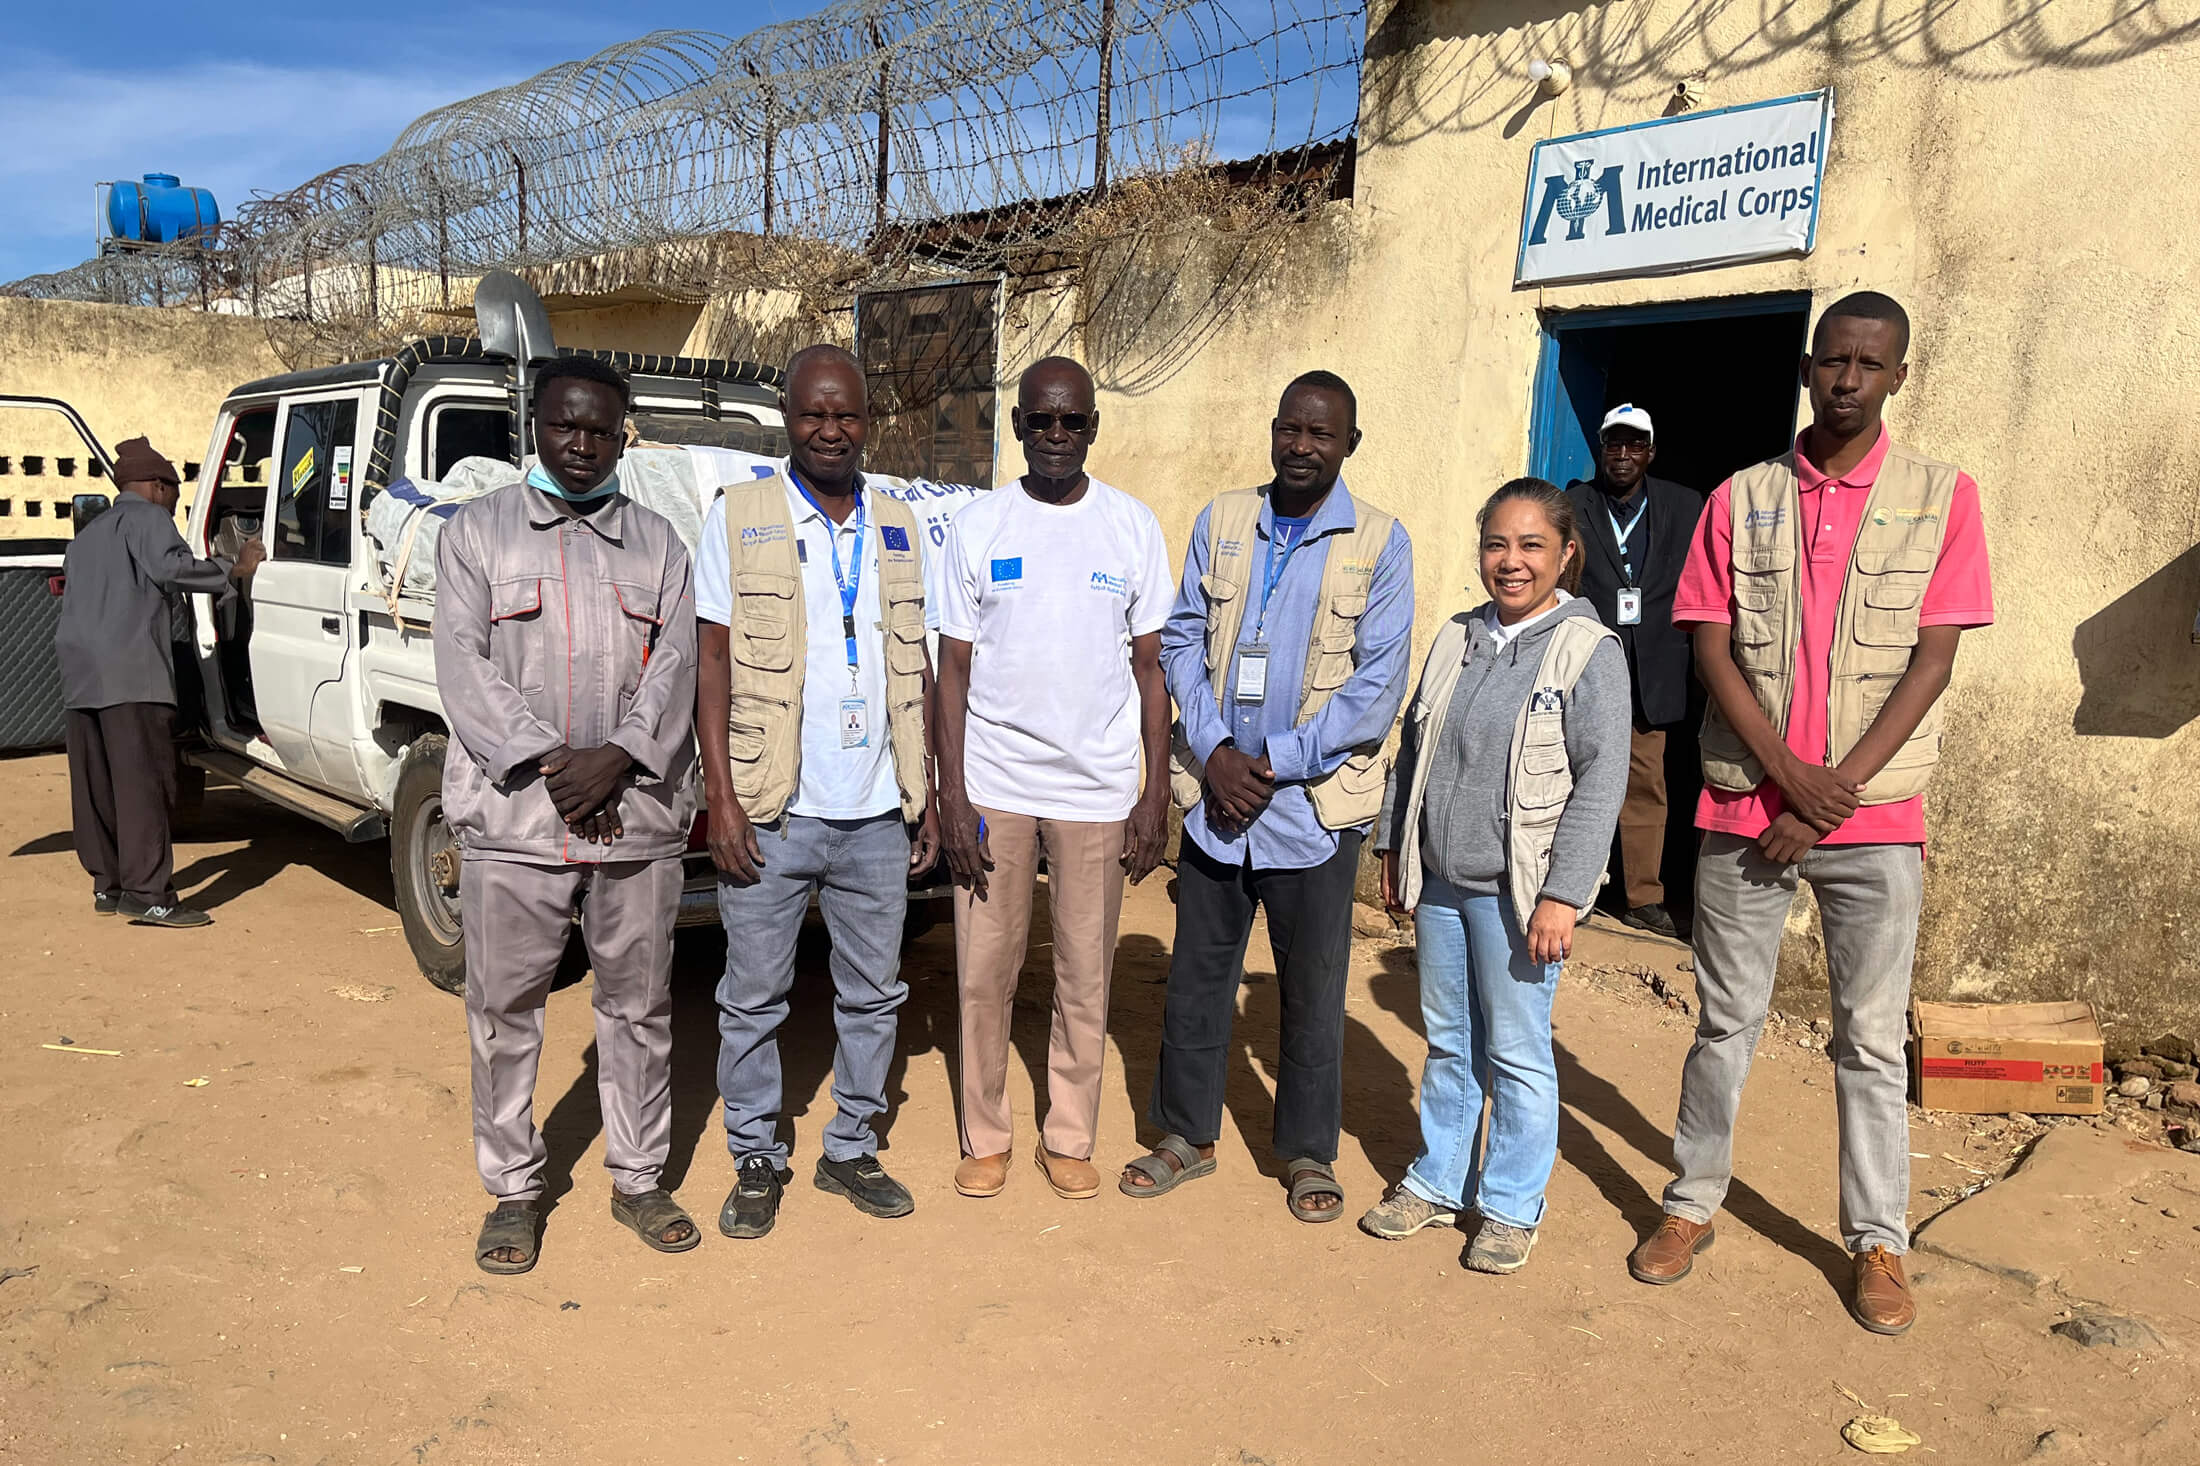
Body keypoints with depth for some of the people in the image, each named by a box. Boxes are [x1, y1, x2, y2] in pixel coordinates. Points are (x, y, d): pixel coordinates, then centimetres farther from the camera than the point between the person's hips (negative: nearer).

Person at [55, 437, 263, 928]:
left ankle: (107, 884, 17)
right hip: (129, 670, -9)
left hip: (79, 675, 9)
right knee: (142, 783, -12)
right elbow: (171, 566, -15)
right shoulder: (147, 517, 3)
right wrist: (233, 568, -8)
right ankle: (147, 894, -16)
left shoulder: (87, 536, 31)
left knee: (95, 786, 11)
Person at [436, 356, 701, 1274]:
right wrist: (547, 763, -13)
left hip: (638, 818, 2)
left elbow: (675, 665, 2)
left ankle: (639, 1180, 24)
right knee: (504, 1012, 5)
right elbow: (463, 665, -2)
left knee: (639, 1007, 9)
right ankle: (514, 1190, 21)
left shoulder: (657, 544, 13)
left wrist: (616, 758, -13)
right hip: (511, 819, -1)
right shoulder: (477, 531, 8)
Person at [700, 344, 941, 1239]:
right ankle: (756, 1160, 23)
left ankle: (851, 1149, 28)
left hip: (877, 817, 4)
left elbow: (917, 667, 13)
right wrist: (720, 797, -10)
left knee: (874, 995, 12)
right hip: (771, 814, -3)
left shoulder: (898, 527, 10)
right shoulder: (737, 517, -1)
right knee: (754, 998, 7)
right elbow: (713, 662, -3)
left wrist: (926, 793, 9)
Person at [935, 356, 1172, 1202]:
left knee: (1086, 978, 8)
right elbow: (954, 668, 3)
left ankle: (1069, 1139, 25)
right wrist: (952, 796, -5)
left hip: (1097, 790, 0)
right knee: (984, 974, 7)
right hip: (994, 787, 0)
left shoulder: (1134, 528, 3)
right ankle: (986, 1137, 25)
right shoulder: (978, 528, 2)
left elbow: (1150, 666, 5)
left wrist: (1156, 797, -1)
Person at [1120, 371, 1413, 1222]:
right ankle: (1188, 1134, 29)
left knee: (1313, 986, 9)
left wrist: (1273, 764, -12)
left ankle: (1308, 1153, 26)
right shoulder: (1222, 523, 6)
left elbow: (1378, 686, -8)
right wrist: (1214, 752, -8)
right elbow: (1183, 642, 6)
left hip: (1314, 802, -2)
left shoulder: (1379, 543, -3)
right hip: (1215, 792, 3)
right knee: (1197, 971, 11)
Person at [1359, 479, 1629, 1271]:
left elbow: (1600, 783, -14)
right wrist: (1393, 848, 16)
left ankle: (1511, 1208, 21)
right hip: (1440, 881, 6)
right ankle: (1436, 1181, 32)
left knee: (1516, 1053, 5)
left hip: (1518, 891, -5)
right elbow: (1413, 748, 16)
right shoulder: (1457, 639, 8)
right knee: (1448, 1042, 17)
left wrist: (1562, 895, -18)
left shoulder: (1589, 650, -10)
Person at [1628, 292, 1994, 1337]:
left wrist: (1836, 792, -12)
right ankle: (1691, 1205, 23)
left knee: (1872, 1038, 6)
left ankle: (1877, 1242, 20)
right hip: (1745, 801, 1)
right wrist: (1791, 773, -12)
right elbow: (1711, 652, 0)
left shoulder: (1942, 497, 2)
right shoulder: (1741, 500, 5)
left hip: (1875, 816, -1)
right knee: (1725, 1020, 10)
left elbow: (1932, 663, -4)